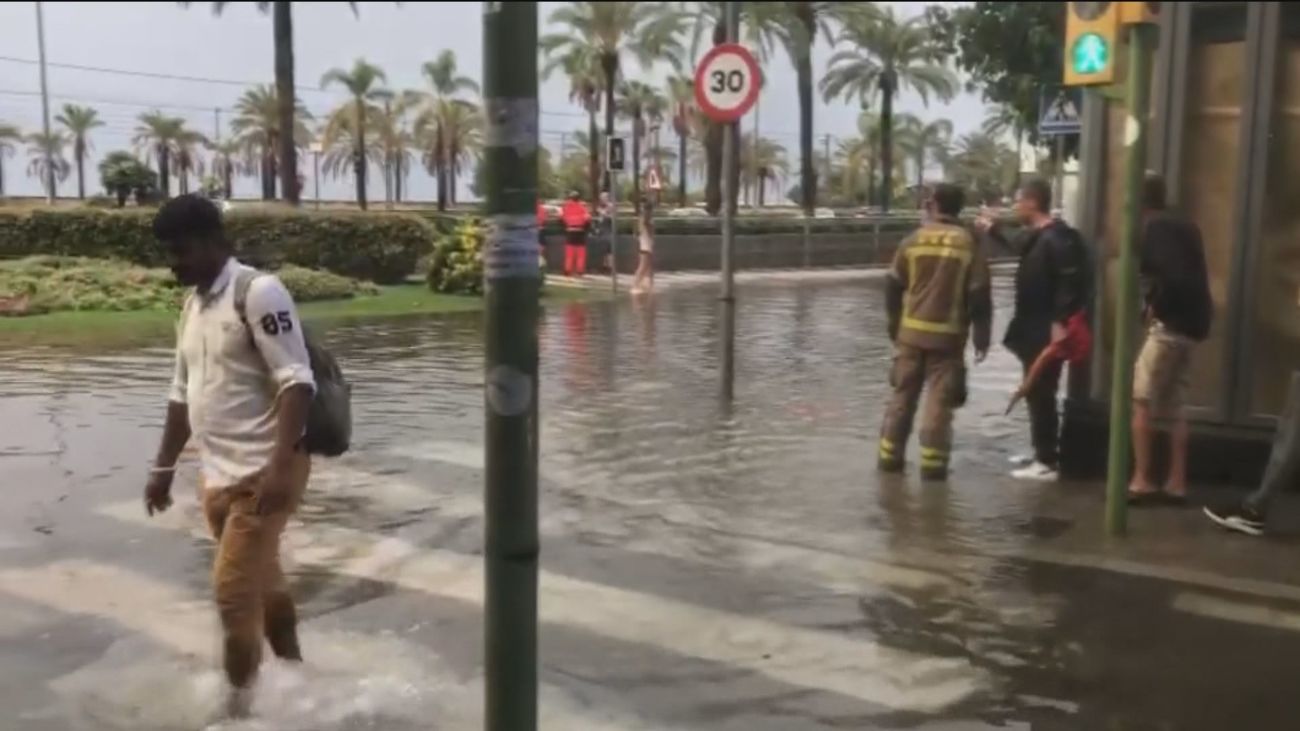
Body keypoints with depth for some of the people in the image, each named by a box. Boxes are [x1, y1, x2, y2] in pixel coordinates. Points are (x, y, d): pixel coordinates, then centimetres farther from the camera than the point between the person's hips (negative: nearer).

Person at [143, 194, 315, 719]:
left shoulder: (258, 292, -13)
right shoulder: (193, 305, 13)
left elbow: (297, 382, -19)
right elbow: (183, 394, 21)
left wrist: (279, 467, -27)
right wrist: (163, 467, 24)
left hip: (263, 474, -8)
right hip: (218, 475, 8)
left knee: (233, 590, -6)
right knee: (262, 582, 17)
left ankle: (238, 706, 7)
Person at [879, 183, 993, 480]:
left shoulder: (913, 241, 1)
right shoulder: (969, 245, -5)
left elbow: (893, 287, 5)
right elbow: (980, 296, -6)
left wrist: (894, 327, 17)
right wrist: (981, 338, 0)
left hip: (911, 332, 2)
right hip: (948, 336, -2)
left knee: (902, 396, 11)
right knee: (939, 401, 2)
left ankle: (890, 456, 16)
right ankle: (933, 463, 1)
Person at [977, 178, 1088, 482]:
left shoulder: (1057, 239, -17)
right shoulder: (1035, 236, 13)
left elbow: (1071, 284, -24)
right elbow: (1017, 248, 36)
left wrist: (1060, 323, -28)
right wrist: (992, 230, 42)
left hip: (1047, 332, -10)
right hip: (1034, 329, 10)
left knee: (1041, 394, -6)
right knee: (1035, 393, 16)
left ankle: (1046, 463, -1)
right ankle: (1041, 453, 27)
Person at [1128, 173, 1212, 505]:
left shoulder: (1153, 226, -12)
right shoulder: (1183, 225, 17)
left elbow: (1171, 275, -24)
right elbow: (1189, 275, 18)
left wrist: (1155, 305, -9)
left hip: (1170, 323, -9)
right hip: (1192, 323, 9)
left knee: (1138, 400, -4)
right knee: (1174, 407, 12)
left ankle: (1141, 481, -4)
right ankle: (1176, 483, 13)